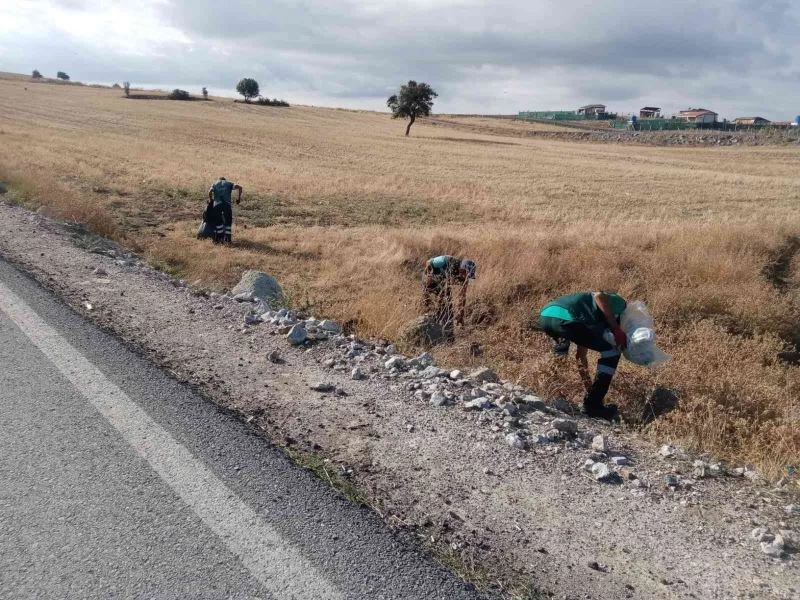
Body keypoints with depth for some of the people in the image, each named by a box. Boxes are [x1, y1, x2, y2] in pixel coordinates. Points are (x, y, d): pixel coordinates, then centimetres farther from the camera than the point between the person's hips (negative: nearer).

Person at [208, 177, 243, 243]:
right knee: (228, 221, 11)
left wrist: (210, 200, 18)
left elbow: (210, 191, 4)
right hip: (227, 204, -1)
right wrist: (239, 197, 15)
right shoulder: (229, 184, 23)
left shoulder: (214, 184, 24)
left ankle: (219, 237, 15)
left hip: (217, 205, 1)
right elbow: (239, 187, 8)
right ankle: (228, 238, 9)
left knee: (218, 221, 15)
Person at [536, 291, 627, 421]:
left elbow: (581, 356, 37)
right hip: (565, 318, -10)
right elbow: (599, 296, -7)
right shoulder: (620, 304, 17)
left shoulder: (597, 317, 37)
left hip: (545, 316, 10)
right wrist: (616, 329, -6)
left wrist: (589, 389, 41)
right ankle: (593, 404, 6)